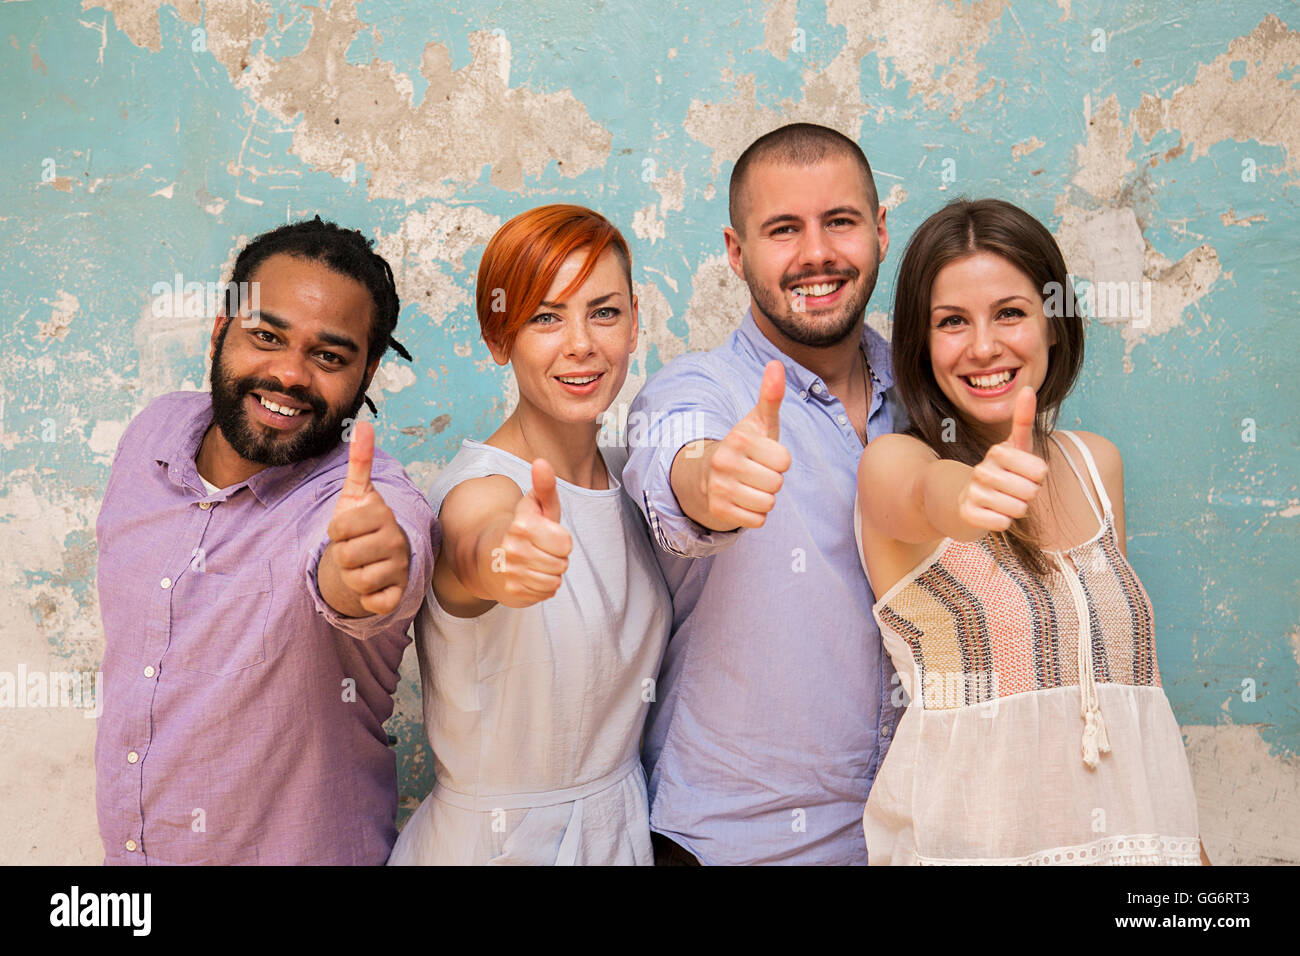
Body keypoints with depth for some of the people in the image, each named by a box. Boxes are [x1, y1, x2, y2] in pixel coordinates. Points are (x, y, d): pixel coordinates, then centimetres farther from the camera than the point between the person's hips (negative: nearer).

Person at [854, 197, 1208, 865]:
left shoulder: (1097, 463, 5)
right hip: (967, 833, -4)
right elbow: (927, 494, -35)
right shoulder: (892, 461, -11)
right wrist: (967, 495, -57)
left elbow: (1123, 655, 12)